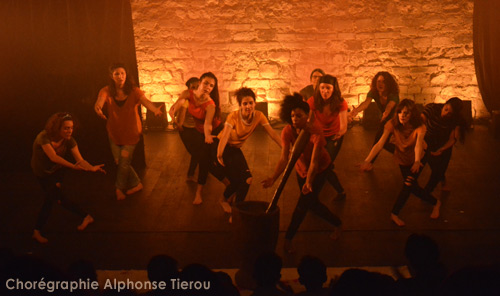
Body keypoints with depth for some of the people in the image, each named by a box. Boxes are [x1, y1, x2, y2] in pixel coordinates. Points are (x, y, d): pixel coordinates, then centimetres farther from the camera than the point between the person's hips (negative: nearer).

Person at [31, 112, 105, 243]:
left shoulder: (69, 140, -22)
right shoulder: (44, 137, -36)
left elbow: (80, 160, -30)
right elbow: (53, 157, -48)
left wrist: (92, 168, -52)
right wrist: (73, 166, -61)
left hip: (57, 170, 3)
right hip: (42, 172, -3)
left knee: (51, 198, -3)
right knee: (61, 199, 0)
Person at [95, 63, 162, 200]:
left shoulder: (133, 91, -13)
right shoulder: (107, 91, -12)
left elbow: (145, 101, -29)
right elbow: (100, 100, -32)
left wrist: (155, 110, -52)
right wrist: (98, 108, -57)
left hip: (131, 132, -2)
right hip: (114, 133, 2)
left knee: (124, 161, -3)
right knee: (119, 162, 8)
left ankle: (120, 188, 23)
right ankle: (136, 184, 31)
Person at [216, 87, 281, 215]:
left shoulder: (259, 116, -13)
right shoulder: (233, 116, -25)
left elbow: (272, 133, -17)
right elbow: (225, 136, -37)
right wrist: (219, 155, -50)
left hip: (235, 149, 5)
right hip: (223, 147, -5)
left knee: (246, 179, -3)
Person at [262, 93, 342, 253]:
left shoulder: (316, 131, -34)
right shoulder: (288, 131, -23)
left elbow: (314, 161, -38)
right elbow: (284, 158, -28)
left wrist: (309, 182, -52)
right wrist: (274, 178, -43)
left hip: (320, 169, -5)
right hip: (301, 168, 5)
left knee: (304, 201, -12)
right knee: (312, 203, 14)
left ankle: (288, 239, -2)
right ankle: (336, 223, 42)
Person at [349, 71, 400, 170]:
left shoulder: (393, 94, -33)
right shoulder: (373, 93, -21)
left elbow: (390, 105, -54)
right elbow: (366, 102, -40)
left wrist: (386, 113, -79)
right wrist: (355, 111, -63)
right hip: (385, 119, 5)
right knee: (378, 139, 0)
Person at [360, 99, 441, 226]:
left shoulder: (419, 127, -32)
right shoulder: (392, 124, -29)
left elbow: (418, 145, -49)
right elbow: (380, 144, -37)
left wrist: (417, 161, -70)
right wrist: (367, 160, -51)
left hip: (418, 159, -2)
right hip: (402, 160, 2)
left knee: (408, 184, -15)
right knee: (413, 187, 4)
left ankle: (395, 214, 5)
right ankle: (436, 203, 29)